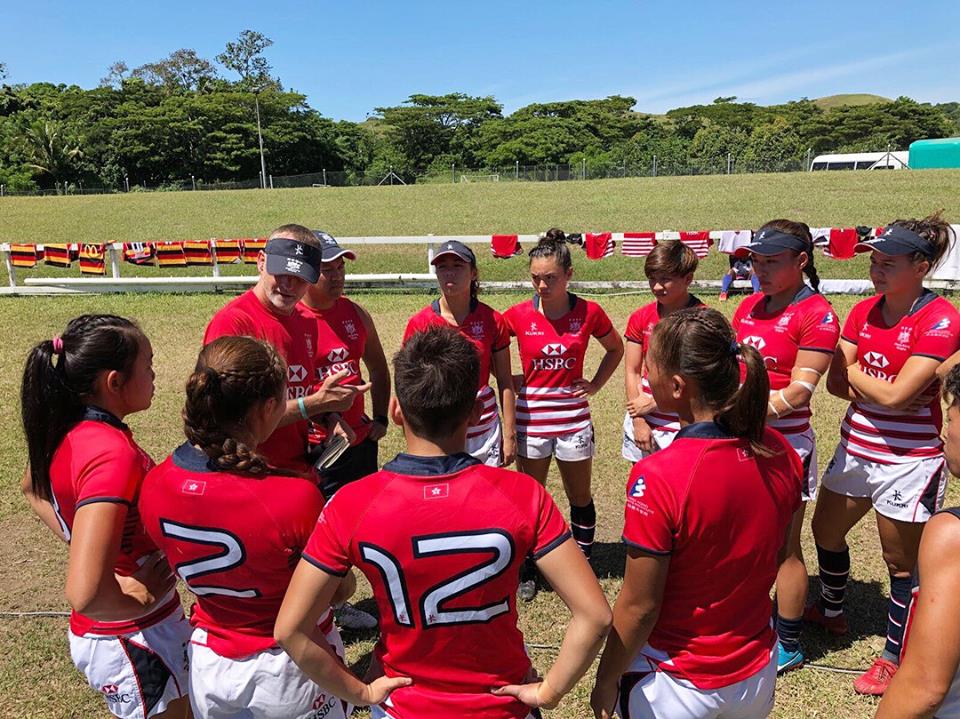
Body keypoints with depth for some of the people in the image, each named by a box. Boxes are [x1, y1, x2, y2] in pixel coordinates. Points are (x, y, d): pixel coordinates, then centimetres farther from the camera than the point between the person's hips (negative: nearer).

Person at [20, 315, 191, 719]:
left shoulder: (68, 431, -4)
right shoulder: (112, 453, -31)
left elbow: (32, 489, 19)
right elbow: (85, 594, -36)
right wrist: (142, 599, -18)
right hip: (135, 640, -8)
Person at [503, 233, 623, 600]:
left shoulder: (589, 312, -6)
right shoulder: (518, 315, -7)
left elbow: (615, 349, 11)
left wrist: (595, 384, 0)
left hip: (573, 416, 0)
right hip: (531, 416, 0)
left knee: (580, 496, 13)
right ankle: (527, 570, 27)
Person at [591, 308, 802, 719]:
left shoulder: (657, 477, -29)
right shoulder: (780, 453, -11)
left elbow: (638, 608, -21)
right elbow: (780, 555, 4)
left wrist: (605, 683, -5)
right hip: (758, 673, 5)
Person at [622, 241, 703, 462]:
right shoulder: (641, 318, 4)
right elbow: (632, 371, 4)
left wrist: (652, 403, -10)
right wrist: (638, 421, -3)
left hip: (680, 427, -4)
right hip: (641, 422, 5)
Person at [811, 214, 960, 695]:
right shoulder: (864, 311, 3)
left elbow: (896, 395, -23)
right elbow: (835, 382, -3)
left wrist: (854, 371, -8)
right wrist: (878, 392, -19)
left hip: (908, 460, -7)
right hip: (856, 447, 7)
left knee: (902, 561, 9)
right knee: (826, 531, 21)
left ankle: (895, 657, 29)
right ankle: (831, 612, 46)